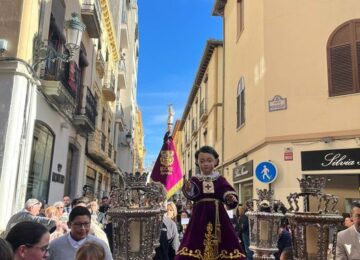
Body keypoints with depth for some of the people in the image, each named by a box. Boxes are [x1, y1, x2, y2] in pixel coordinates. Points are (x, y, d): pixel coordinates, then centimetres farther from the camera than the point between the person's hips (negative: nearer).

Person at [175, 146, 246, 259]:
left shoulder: (220, 180, 5)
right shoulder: (195, 180, 4)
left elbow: (228, 193, -6)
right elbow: (191, 195, -13)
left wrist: (231, 198, -28)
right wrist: (188, 189, -35)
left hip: (217, 215, 0)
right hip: (200, 216, 0)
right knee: (195, 241, -1)